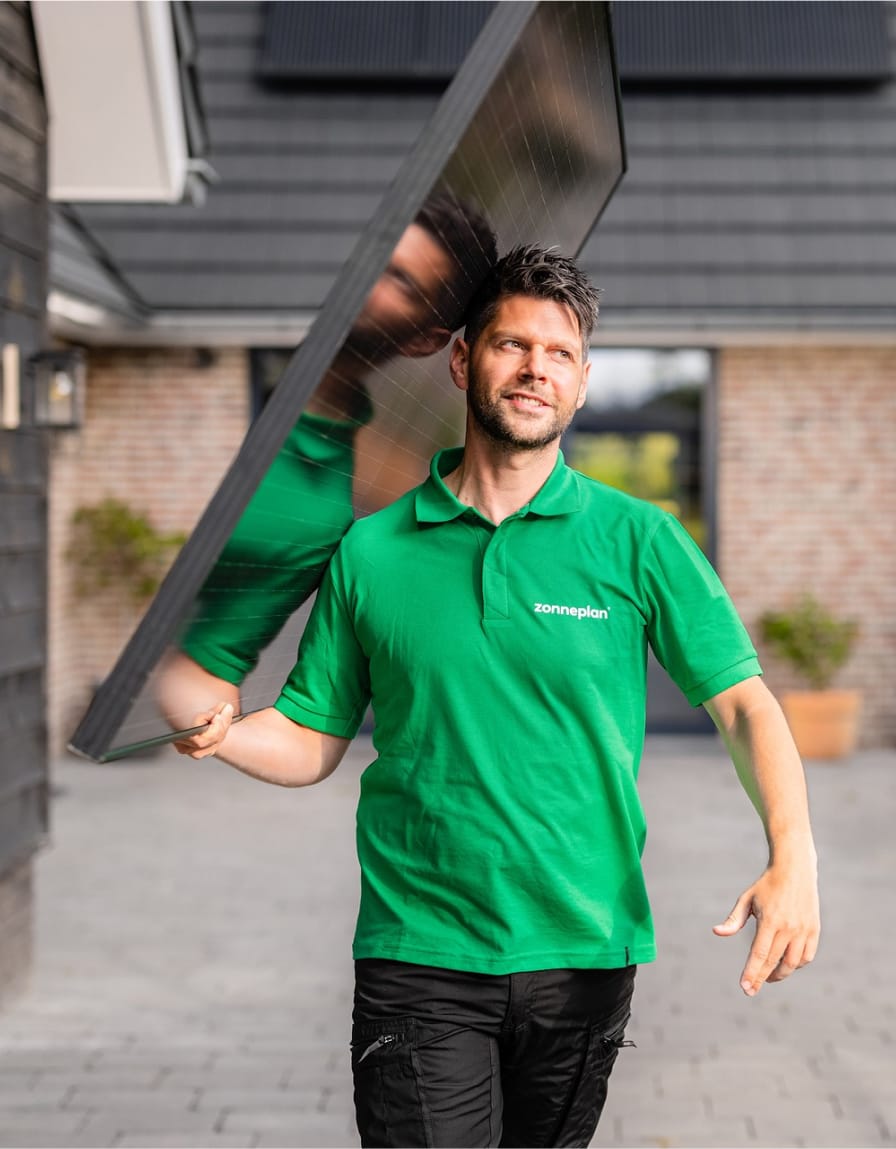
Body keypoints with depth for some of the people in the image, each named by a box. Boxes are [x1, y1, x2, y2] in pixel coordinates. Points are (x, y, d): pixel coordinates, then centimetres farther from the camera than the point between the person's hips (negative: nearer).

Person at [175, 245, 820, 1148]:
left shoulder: (638, 540, 0)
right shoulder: (370, 551, 2)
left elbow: (744, 703, -4)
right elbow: (310, 741, 6)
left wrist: (792, 857, -19)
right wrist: (216, 732, -15)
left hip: (583, 952, 1)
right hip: (418, 951, 0)